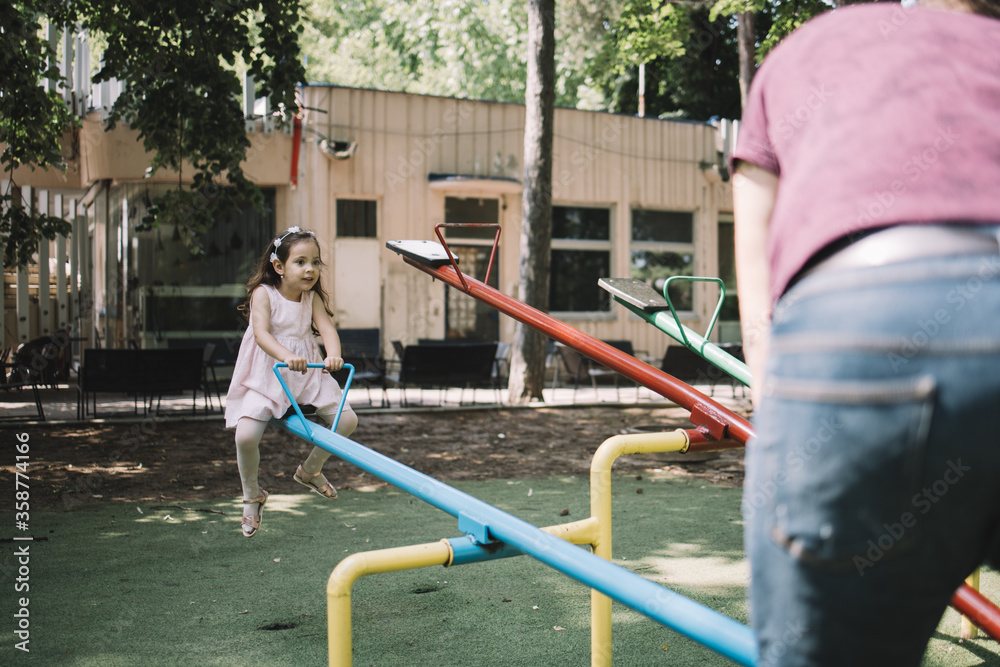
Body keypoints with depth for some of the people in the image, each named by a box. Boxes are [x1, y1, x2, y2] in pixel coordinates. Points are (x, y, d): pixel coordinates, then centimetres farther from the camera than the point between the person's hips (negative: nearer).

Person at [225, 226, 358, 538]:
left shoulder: (312, 298, 4)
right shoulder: (263, 293, -10)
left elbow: (327, 328, -12)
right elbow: (261, 333, -24)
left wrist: (333, 355, -35)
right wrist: (286, 356, -43)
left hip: (307, 373, 5)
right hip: (266, 375, -5)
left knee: (347, 419, -3)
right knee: (246, 435, -22)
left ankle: (310, 470, 24)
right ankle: (252, 496, 7)